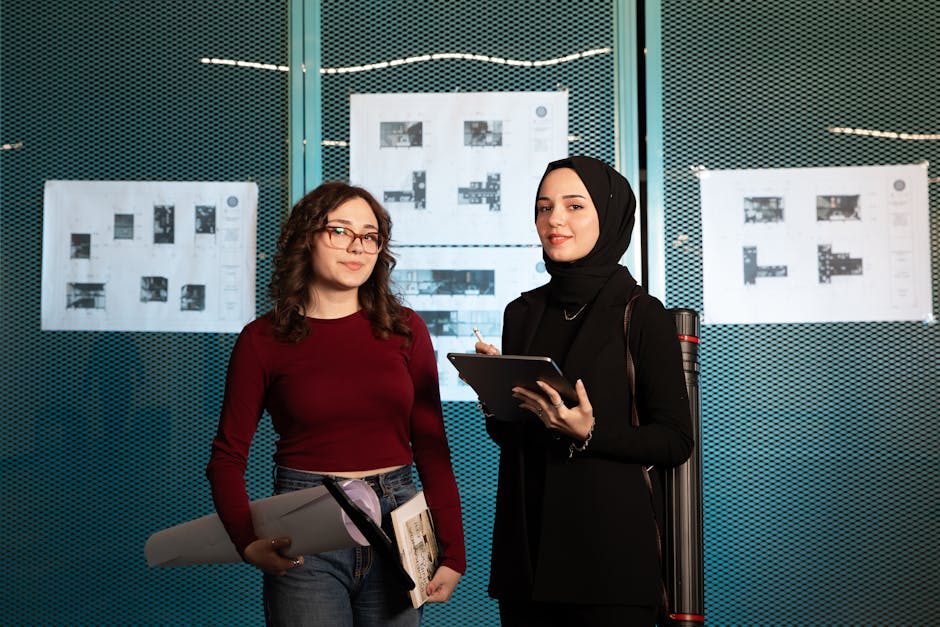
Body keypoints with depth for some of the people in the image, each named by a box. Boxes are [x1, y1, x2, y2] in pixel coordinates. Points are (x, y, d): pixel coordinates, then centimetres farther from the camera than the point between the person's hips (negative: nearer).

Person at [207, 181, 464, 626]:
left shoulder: (404, 330, 4)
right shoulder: (263, 340, -1)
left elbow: (431, 446, 4)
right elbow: (227, 456, 1)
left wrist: (452, 552, -2)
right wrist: (249, 542, -16)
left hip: (397, 523, 2)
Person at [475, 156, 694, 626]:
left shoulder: (642, 314, -7)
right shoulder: (522, 313, 8)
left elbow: (676, 441, -7)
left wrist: (589, 433, -21)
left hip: (609, 542, -4)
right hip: (525, 542, 5)